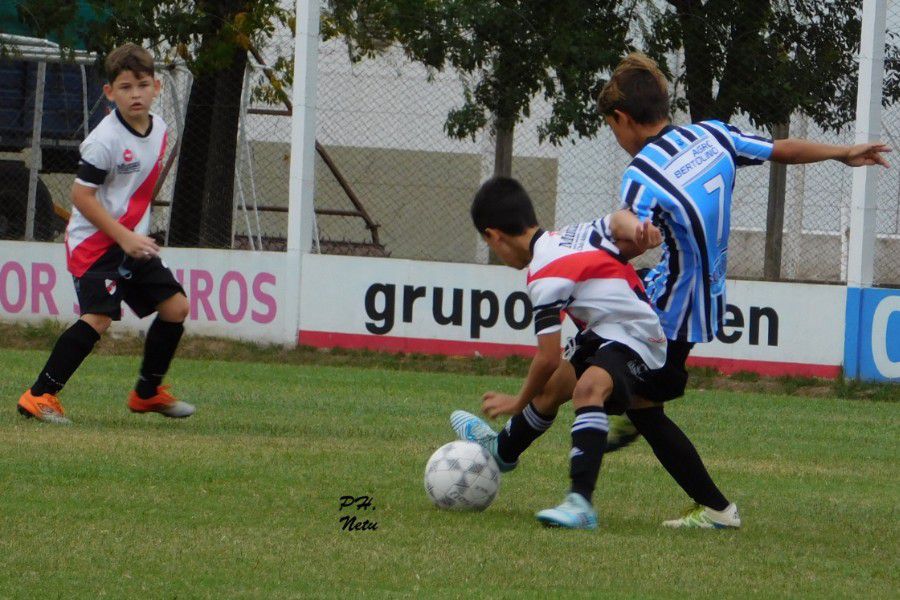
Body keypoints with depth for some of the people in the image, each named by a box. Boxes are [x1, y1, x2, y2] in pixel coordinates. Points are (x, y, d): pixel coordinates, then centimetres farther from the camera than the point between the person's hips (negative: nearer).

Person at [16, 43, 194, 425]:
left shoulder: (158, 130, 5)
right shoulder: (105, 139, -20)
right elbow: (80, 195, -20)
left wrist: (138, 236, 17)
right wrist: (124, 237, -21)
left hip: (133, 241, 8)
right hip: (95, 241, -8)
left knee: (175, 307, 6)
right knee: (98, 318, -21)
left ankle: (148, 393, 23)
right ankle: (39, 396, -16)